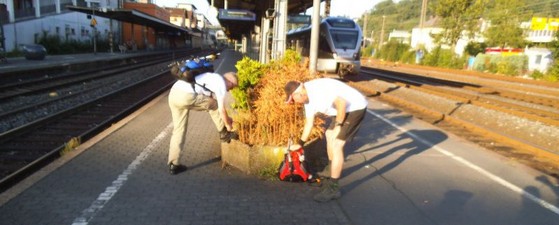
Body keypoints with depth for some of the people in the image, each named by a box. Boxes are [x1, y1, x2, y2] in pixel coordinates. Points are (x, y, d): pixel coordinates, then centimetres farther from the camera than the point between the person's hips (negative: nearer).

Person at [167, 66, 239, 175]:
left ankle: (173, 164, 18)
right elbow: (221, 109, 8)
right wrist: (228, 125, 22)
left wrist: (225, 118, 44)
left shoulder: (213, 78, 32)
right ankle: (224, 134, 28)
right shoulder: (222, 83, 6)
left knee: (179, 129, 15)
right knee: (213, 104, 15)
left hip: (173, 94, 8)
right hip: (187, 96, -8)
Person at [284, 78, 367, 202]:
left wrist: (338, 126, -21)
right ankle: (332, 171, 41)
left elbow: (341, 102, -31)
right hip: (345, 109, 10)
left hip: (355, 107, -10)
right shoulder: (307, 98, 6)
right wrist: (300, 144, 23)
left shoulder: (319, 90, -26)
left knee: (336, 145, -12)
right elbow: (309, 123, 16)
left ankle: (333, 188, -3)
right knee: (329, 135, 24)